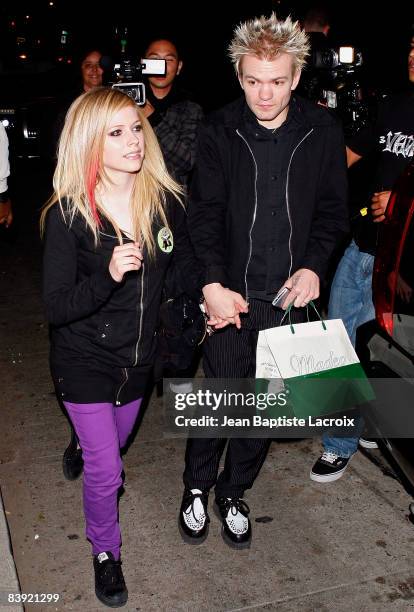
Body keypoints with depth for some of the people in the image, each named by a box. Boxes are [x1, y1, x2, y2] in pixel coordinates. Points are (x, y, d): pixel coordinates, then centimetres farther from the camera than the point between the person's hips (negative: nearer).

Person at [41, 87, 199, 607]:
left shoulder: (163, 200, -9)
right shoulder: (67, 214, -21)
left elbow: (186, 261, 7)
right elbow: (56, 307, -21)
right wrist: (108, 275, -37)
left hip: (137, 357, 4)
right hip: (84, 360, -4)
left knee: (112, 447, 26)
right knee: (106, 472, 2)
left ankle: (84, 445, 64)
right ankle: (104, 551, 32)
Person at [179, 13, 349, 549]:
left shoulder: (322, 131, 0)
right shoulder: (218, 131, -3)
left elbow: (332, 209, 6)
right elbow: (204, 214, -4)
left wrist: (313, 266, -10)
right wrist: (213, 284, -14)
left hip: (290, 296, 2)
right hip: (230, 294, -2)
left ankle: (233, 493, 34)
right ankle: (196, 488, 30)